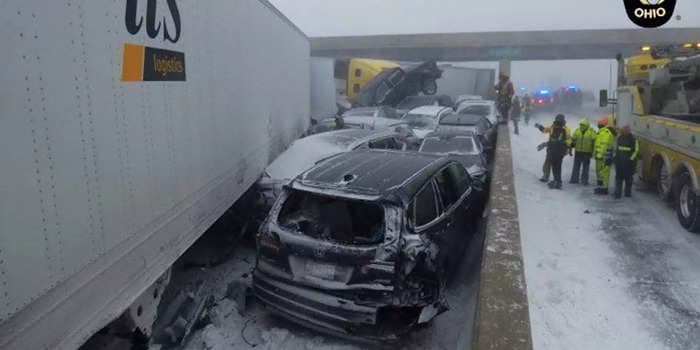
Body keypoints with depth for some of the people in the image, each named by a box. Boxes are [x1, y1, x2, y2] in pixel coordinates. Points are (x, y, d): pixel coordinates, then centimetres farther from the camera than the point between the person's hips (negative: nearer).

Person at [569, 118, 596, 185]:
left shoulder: (591, 132, -5)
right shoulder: (577, 131, 4)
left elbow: (594, 142, -3)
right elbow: (573, 140, 10)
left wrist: (593, 151, -6)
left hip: (587, 152, -3)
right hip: (578, 152, 3)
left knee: (585, 167, 5)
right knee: (576, 166, 7)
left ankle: (584, 180, 11)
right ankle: (574, 179, 14)